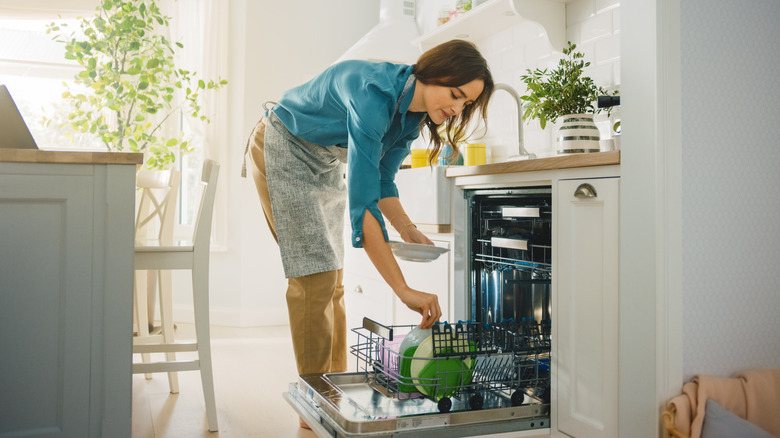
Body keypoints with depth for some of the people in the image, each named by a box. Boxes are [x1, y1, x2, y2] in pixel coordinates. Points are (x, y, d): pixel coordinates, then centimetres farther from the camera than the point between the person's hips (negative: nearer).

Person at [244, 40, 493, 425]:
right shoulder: (375, 92, -36)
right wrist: (404, 290, -45)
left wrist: (407, 229, -13)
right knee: (315, 275, -13)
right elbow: (361, 200, -43)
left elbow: (381, 180, 4)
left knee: (333, 278, 5)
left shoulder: (413, 111, -9)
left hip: (326, 163, 8)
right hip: (282, 150, -8)